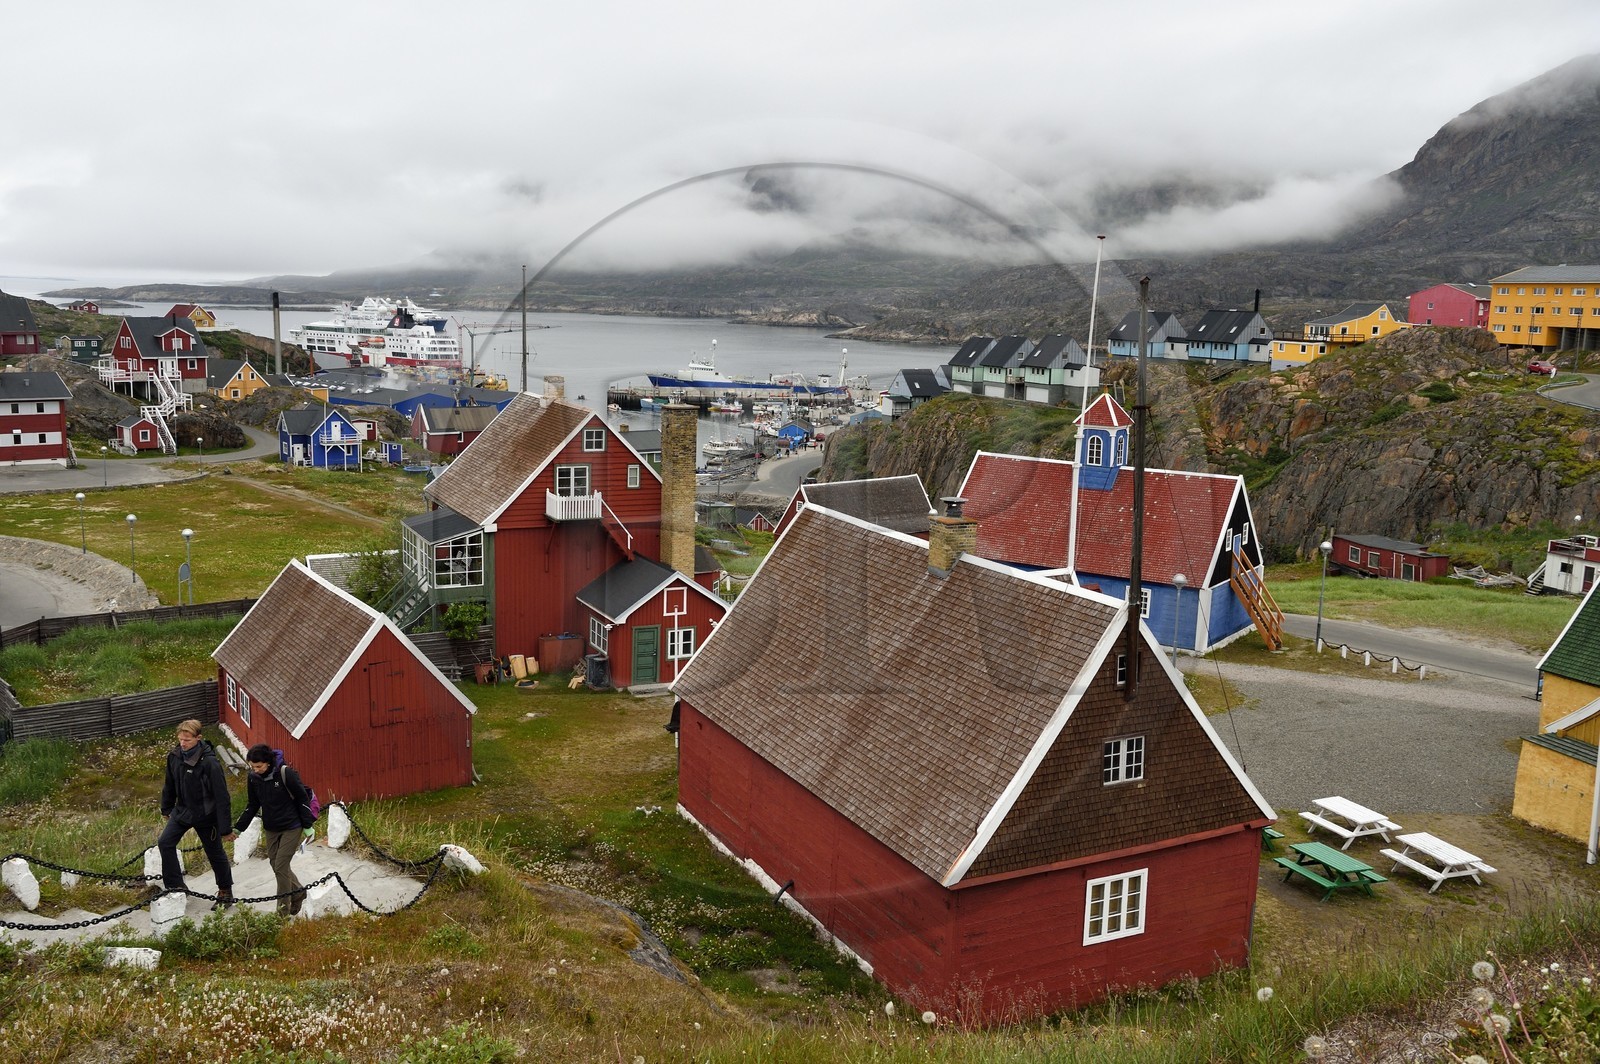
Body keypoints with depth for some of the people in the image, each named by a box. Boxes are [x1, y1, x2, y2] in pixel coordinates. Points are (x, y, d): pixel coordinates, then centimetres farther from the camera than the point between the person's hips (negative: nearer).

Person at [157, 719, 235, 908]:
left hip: (205, 814, -5)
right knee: (165, 842, -9)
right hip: (182, 810, 5)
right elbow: (170, 785, 11)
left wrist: (226, 828, -22)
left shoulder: (209, 762, -27)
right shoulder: (174, 756, -9)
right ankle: (175, 886, 4)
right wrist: (166, 808, 21)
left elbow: (222, 796, -23)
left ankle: (225, 892, 26)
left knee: (215, 853, 7)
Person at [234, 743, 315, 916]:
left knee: (280, 867, -6)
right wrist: (238, 828, 0)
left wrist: (307, 825, -8)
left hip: (291, 827, -6)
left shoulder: (285, 773, -21)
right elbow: (253, 806, 7)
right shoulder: (253, 778, -6)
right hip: (270, 829, 6)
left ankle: (284, 909, 7)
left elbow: (302, 798, -12)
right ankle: (298, 893, 33)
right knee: (275, 864, 10)